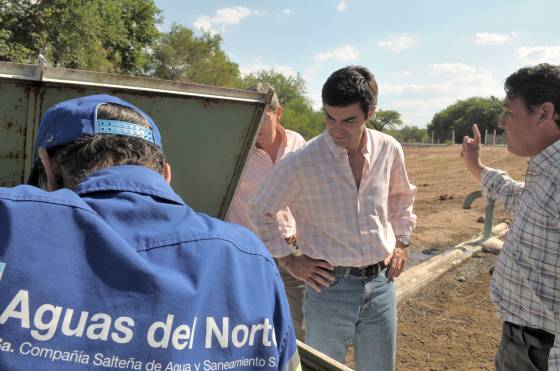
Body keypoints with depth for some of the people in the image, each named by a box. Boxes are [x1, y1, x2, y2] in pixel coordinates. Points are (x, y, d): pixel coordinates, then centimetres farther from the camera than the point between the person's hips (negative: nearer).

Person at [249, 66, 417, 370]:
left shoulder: (389, 150, -3)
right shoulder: (300, 163, -16)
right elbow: (260, 211, -3)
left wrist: (402, 242, 11)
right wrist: (288, 261, -4)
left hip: (381, 283, 4)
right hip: (330, 286, -3)